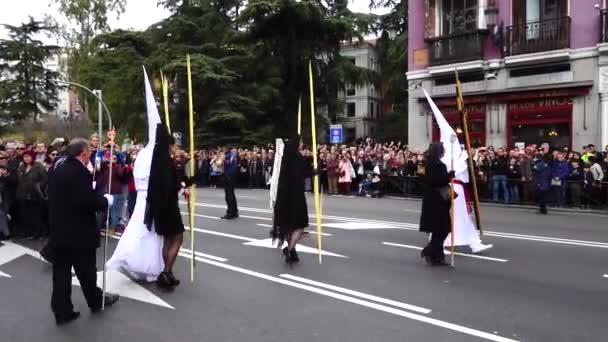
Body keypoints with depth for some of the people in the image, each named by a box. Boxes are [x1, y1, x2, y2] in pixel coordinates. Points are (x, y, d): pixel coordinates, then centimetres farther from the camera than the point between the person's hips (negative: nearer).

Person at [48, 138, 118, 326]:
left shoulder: (58, 168, 7)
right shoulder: (80, 171, -20)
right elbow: (88, 201, -27)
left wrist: (97, 195, 15)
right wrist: (106, 200, -9)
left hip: (59, 231, 7)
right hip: (79, 232, -7)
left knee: (61, 272, 11)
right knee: (86, 271, 11)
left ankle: (62, 311, 18)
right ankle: (96, 302, 30)